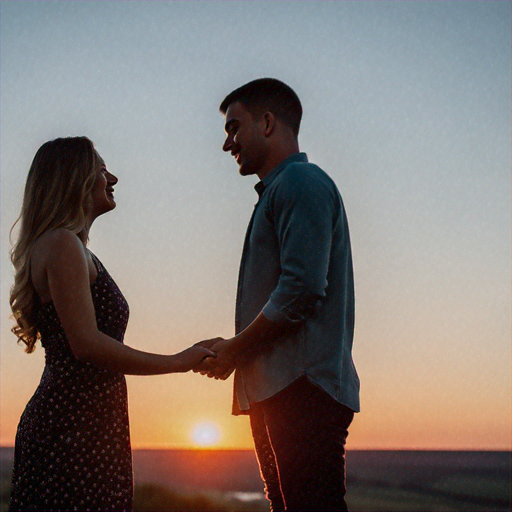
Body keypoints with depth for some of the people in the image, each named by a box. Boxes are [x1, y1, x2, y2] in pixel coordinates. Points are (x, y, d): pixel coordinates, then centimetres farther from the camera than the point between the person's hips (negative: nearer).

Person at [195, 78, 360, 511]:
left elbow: (302, 290, -17)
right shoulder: (279, 190, 25)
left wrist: (235, 350, -8)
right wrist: (234, 351, 12)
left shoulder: (301, 182, -6)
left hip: (303, 389, -10)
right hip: (279, 393, 10)